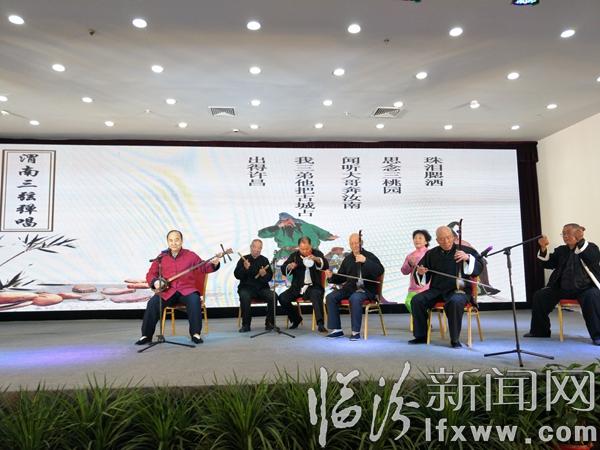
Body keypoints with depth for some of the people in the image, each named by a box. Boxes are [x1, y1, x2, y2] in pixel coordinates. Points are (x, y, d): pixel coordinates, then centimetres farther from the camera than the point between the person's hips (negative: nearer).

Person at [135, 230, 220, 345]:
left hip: (186, 290, -2)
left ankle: (195, 333, -20)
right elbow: (150, 274, 13)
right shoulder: (161, 257, 7)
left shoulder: (190, 255, 3)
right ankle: (146, 335, -5)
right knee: (153, 303, -23)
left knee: (194, 300, -33)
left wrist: (214, 264, -17)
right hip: (167, 291, 2)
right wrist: (155, 281, -9)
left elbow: (203, 268, 4)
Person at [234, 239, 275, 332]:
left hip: (262, 288, 2)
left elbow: (270, 277, 3)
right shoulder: (243, 259, 4)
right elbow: (237, 275, -4)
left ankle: (269, 323, -8)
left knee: (273, 297, -25)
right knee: (245, 297, -34)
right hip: (246, 287, -2)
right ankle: (246, 325, -18)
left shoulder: (264, 260, 9)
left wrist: (264, 275, -20)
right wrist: (245, 268, -22)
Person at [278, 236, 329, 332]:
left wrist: (316, 259, -32)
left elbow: (326, 266, -12)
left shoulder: (317, 253, 4)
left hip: (313, 286, -3)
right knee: (282, 298, -16)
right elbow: (283, 269, 0)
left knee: (316, 295, -35)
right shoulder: (294, 255, 8)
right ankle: (296, 319, 7)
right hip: (298, 287, 3)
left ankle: (320, 324, -34)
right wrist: (289, 266, -24)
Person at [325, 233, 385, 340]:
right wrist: (332, 276, -2)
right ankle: (337, 330, -9)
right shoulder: (347, 259, 17)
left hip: (366, 289, -5)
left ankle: (356, 332, -25)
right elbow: (340, 278, 21)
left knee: (354, 298, -37)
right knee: (331, 297, -15)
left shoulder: (369, 256, 2)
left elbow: (380, 271, -16)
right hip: (350, 288, 6)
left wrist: (365, 261, -26)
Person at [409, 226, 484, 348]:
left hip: (459, 289, -4)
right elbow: (423, 278, 22)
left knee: (455, 302, -37)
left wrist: (468, 258, -21)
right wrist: (420, 272, -3)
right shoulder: (431, 254, 15)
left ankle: (455, 339, -19)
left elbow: (479, 267, -3)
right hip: (437, 290, 4)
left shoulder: (465, 250, 6)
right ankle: (421, 336, -2)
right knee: (417, 300, -18)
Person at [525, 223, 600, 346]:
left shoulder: (590, 247, 1)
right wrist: (543, 248, -12)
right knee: (539, 296, -6)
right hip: (563, 288, 5)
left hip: (586, 288, -5)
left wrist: (581, 240, -30)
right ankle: (539, 331, 8)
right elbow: (548, 264, 4)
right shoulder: (561, 250, 13)